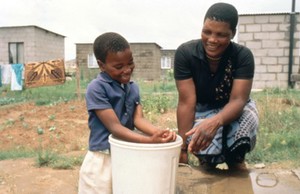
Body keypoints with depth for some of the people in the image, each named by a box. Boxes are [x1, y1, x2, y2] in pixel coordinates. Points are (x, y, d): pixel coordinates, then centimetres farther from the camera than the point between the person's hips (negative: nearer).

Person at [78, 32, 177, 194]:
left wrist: (159, 132, -27)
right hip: (102, 161, -6)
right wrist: (150, 140, -32)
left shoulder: (133, 87, 4)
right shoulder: (96, 89, -17)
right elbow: (115, 127, -22)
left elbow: (138, 119, -7)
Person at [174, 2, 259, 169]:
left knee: (248, 118, -35)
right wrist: (182, 148, -28)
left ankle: (237, 165, -4)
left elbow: (238, 100, -32)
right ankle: (208, 165, 10)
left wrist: (215, 122, -55)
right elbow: (186, 102, -26)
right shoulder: (185, 53, -25)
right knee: (208, 154, -30)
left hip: (234, 108, 1)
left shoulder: (243, 56, -24)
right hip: (202, 109, -1)